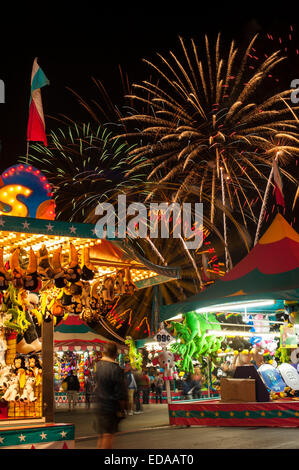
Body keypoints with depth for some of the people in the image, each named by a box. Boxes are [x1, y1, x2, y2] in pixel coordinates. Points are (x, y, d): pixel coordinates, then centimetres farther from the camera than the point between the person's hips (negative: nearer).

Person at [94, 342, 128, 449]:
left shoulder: (98, 365, 0)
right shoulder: (116, 370, -19)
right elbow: (121, 393, -16)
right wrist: (122, 409, -3)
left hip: (99, 406, 6)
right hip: (110, 408, -6)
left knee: (101, 435, 19)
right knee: (108, 435, 3)